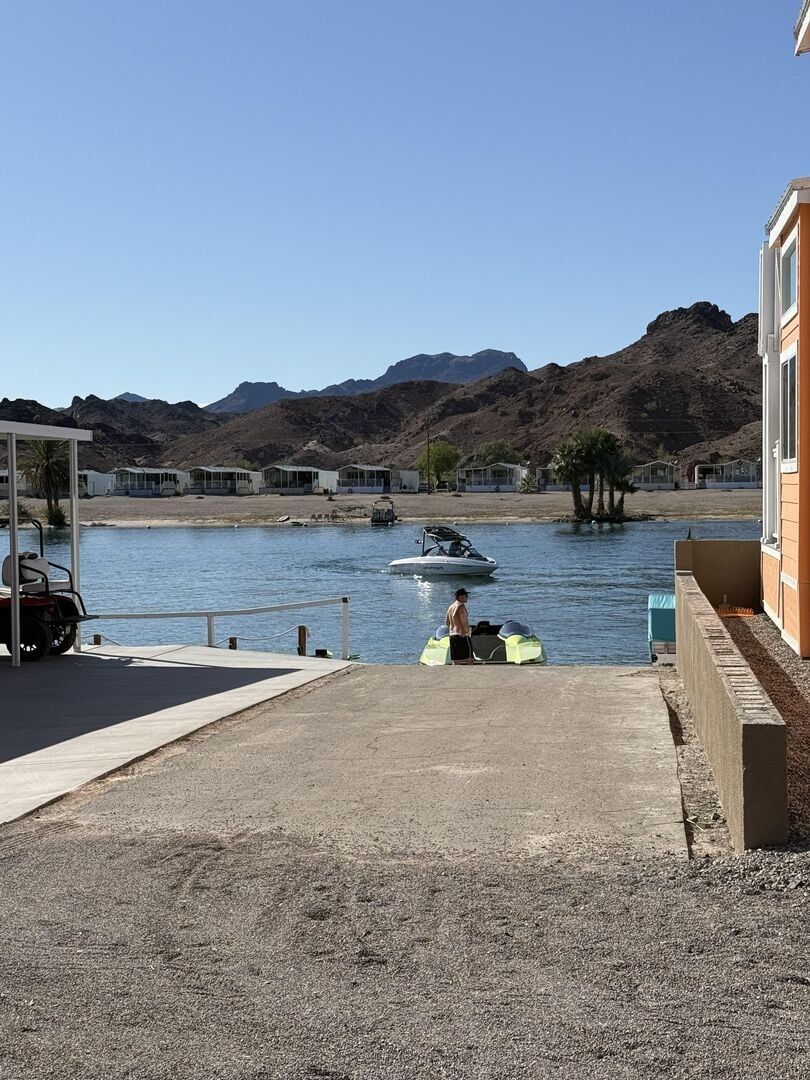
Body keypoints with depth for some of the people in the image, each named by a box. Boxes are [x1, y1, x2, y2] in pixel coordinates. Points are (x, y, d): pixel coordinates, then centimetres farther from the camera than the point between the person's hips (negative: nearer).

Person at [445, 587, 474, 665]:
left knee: (456, 662, 7)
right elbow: (464, 623, -20)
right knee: (470, 660, -7)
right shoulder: (461, 606, -11)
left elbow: (446, 623, 20)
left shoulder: (450, 607, 15)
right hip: (462, 636, -9)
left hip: (452, 635, 9)